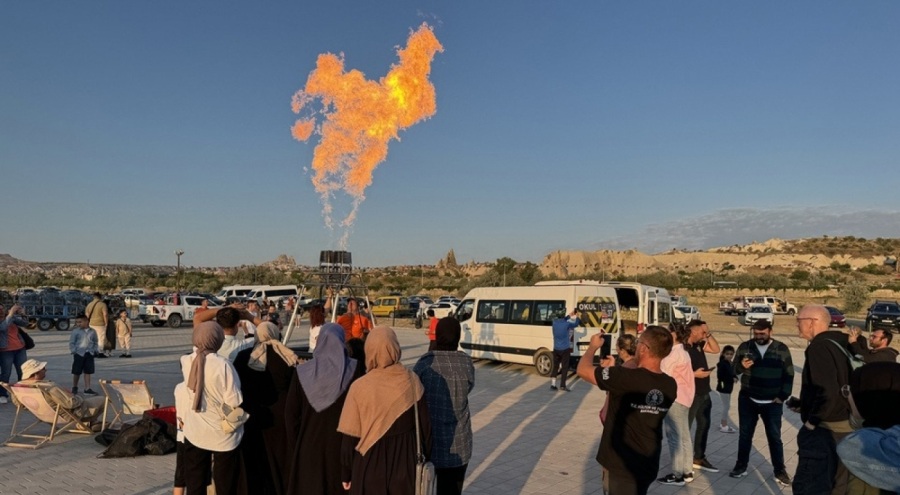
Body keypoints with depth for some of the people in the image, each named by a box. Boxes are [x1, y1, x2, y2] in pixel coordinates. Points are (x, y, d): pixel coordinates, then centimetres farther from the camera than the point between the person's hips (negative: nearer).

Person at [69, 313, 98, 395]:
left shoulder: (92, 331, 4)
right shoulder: (75, 331, -4)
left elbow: (95, 342, 14)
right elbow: (71, 342, -2)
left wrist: (94, 350, 4)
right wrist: (73, 351, -9)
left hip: (89, 354, 2)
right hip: (79, 354, -2)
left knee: (88, 372, 5)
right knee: (77, 372, 6)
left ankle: (87, 389, 9)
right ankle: (74, 387, 25)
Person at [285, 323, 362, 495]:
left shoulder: (302, 372, -5)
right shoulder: (354, 369, -11)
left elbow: (291, 413, 0)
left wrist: (294, 447, 10)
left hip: (309, 444, 2)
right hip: (343, 442, -1)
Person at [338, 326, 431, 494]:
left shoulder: (360, 387, -15)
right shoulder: (411, 382, -10)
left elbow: (350, 437, -10)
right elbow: (425, 426, -4)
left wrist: (346, 473, 3)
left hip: (369, 466, -1)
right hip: (406, 465, 1)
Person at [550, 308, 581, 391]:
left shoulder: (555, 322, -2)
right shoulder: (567, 324, -13)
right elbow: (576, 324, 6)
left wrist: (570, 315, 28)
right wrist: (576, 316, 22)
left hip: (556, 349, 4)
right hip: (565, 349, -4)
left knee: (555, 367, 13)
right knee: (565, 367, 2)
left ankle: (553, 384, 10)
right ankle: (562, 385, -1)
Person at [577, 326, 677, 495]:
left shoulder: (626, 377, -26)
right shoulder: (670, 385, -5)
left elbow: (583, 370, -16)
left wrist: (593, 346, 1)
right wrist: (612, 372, 12)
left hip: (624, 466, -6)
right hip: (649, 464, 6)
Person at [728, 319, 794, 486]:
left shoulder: (781, 349, -1)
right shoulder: (745, 347, 0)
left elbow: (788, 375, 2)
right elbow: (734, 369, -1)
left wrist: (783, 396, -4)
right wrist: (741, 366, -24)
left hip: (772, 403, -1)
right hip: (748, 400, 1)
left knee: (774, 437, 6)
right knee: (745, 434, 9)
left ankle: (780, 470, 19)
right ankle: (741, 466, 21)